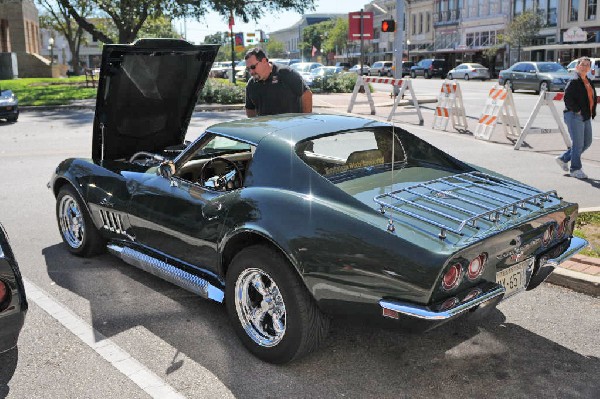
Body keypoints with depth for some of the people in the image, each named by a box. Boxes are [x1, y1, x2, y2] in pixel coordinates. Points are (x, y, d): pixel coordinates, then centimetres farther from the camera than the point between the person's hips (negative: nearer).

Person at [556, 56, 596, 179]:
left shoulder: (589, 82, 15)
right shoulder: (574, 82, -12)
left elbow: (592, 98, 23)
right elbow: (567, 99, -19)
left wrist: (592, 113, 11)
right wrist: (577, 110, -17)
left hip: (586, 117, 9)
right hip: (574, 116, -9)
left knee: (587, 143, 14)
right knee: (578, 144, -3)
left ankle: (563, 159, 26)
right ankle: (575, 169, 10)